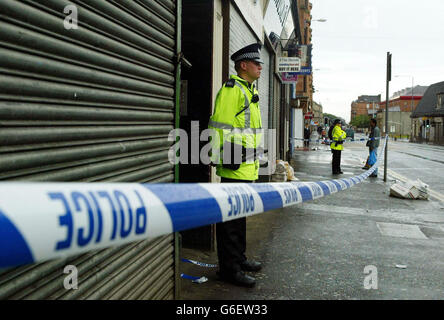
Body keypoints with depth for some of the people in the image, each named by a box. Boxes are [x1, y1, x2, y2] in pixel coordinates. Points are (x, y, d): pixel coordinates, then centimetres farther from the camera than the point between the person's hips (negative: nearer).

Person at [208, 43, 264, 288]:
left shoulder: (250, 91, 19)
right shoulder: (232, 90, -12)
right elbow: (220, 126, -19)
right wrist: (226, 158, -23)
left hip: (247, 167, 10)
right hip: (235, 167, -10)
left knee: (240, 215, 18)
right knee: (231, 218, -3)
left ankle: (239, 258, 31)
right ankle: (229, 268, 6)